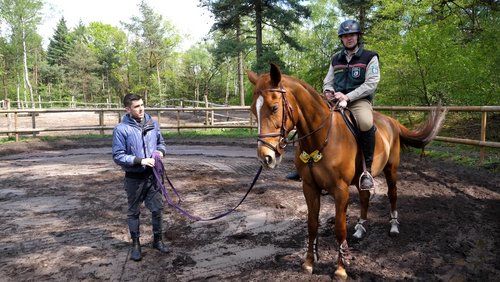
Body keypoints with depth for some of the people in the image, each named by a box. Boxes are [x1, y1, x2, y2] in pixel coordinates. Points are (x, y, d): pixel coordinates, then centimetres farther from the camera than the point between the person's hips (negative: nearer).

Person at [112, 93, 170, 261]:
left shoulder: (153, 124, -1)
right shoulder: (121, 129, -15)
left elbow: (161, 142, 13)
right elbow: (118, 156, -14)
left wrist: (161, 151, -9)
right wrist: (140, 161, -23)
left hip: (153, 175, 4)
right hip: (134, 178, -3)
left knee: (157, 209, 12)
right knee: (134, 212, 13)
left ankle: (157, 240, 31)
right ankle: (135, 244, 29)